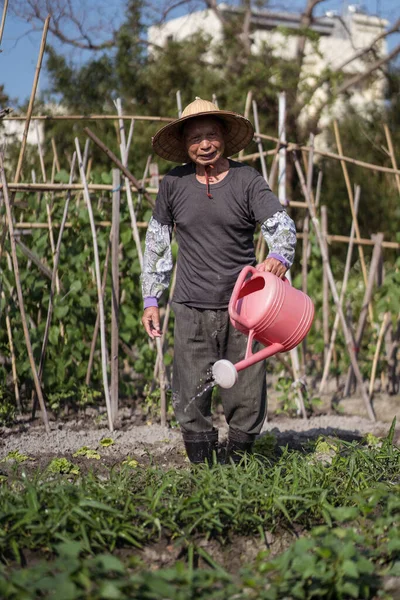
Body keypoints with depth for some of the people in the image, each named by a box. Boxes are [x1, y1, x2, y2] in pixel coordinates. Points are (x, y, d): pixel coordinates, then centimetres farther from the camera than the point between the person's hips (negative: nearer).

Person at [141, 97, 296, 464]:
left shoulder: (247, 180, -2)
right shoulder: (174, 184, 4)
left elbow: (282, 225, -11)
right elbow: (157, 242, 13)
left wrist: (279, 257, -34)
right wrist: (151, 299, 10)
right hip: (192, 310, 1)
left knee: (246, 398, 3)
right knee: (192, 399, -1)